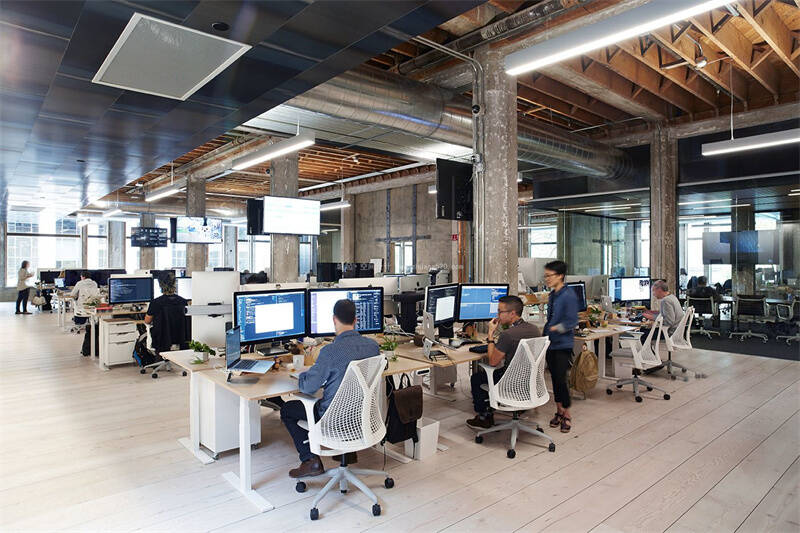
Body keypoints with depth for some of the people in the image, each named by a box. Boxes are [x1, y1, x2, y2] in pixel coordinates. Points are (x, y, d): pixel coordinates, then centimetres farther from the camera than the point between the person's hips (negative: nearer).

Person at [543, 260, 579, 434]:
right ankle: (559, 410, 27)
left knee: (561, 379, -3)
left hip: (563, 344, -8)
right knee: (554, 378, 14)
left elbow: (571, 322, -19)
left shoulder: (569, 295, -16)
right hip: (551, 343, 8)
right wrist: (545, 334, 14)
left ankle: (566, 414, 14)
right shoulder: (552, 295, 10)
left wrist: (554, 329, -25)